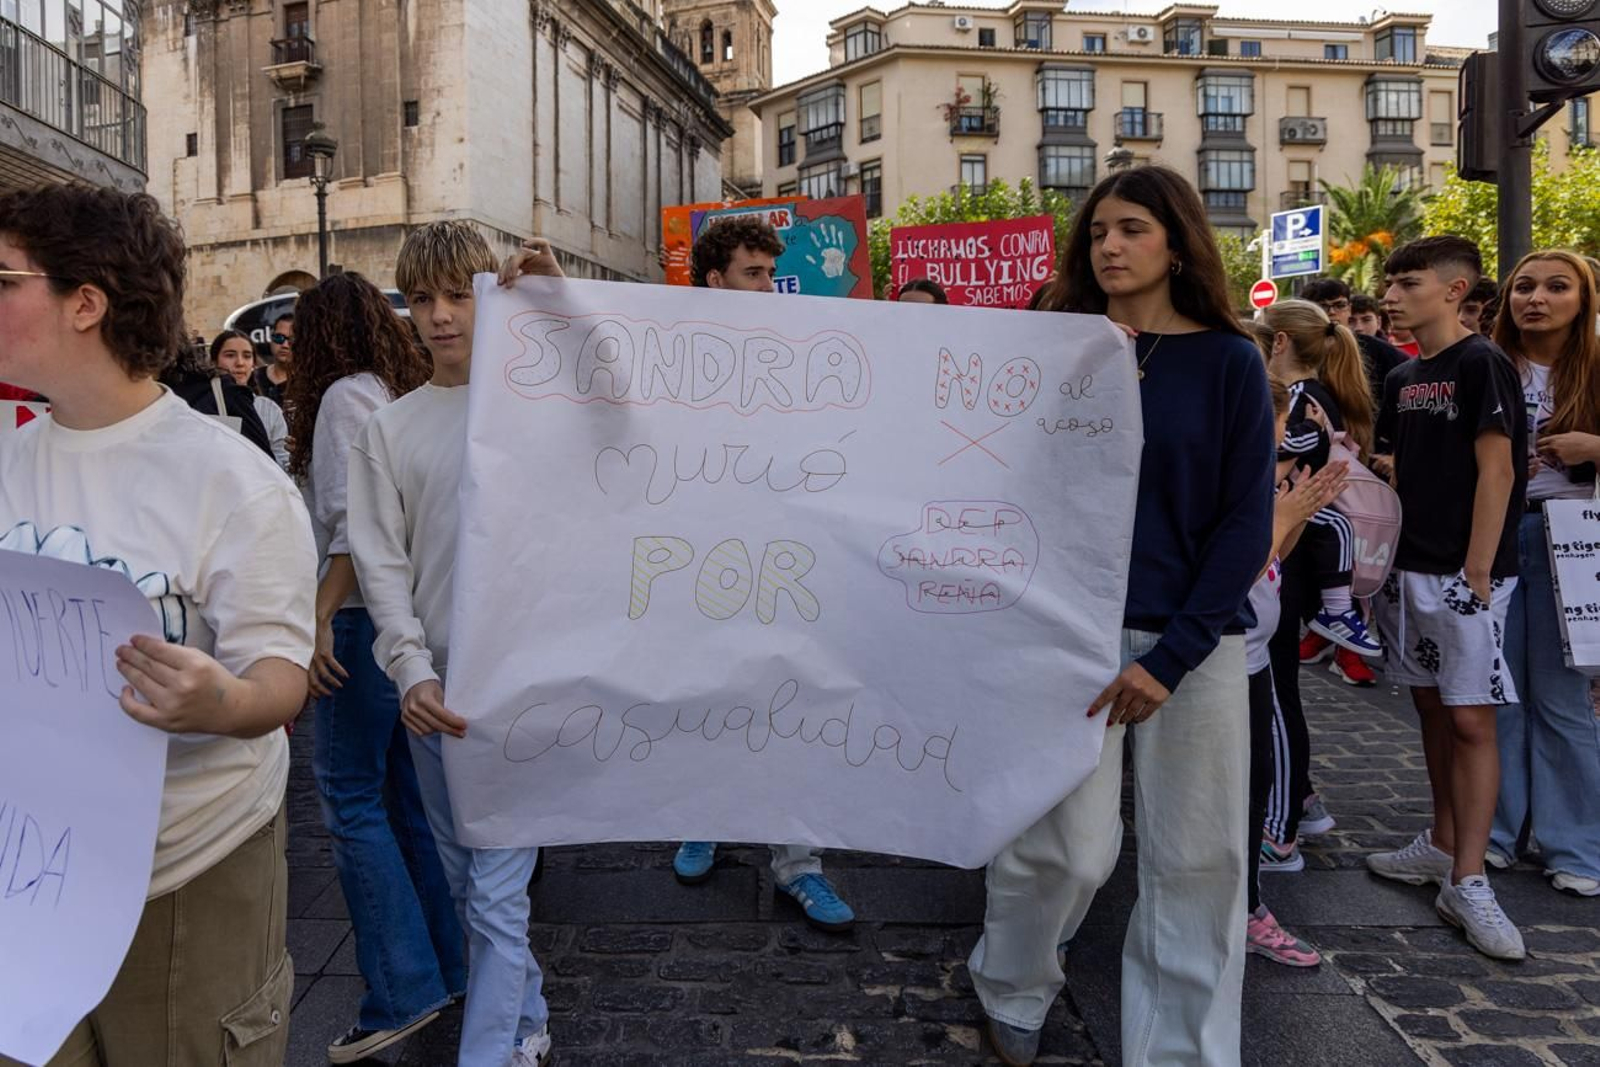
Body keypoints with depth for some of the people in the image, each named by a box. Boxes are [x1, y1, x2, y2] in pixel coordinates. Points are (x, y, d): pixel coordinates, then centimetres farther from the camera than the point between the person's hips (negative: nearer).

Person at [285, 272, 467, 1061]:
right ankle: (450, 963, 21)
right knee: (410, 790, 13)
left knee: (349, 791, -3)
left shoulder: (345, 395, -8)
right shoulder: (409, 392, 15)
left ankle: (403, 989, -1)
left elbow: (356, 522, -18)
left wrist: (319, 618, -19)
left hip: (366, 610, -8)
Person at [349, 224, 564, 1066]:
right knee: (465, 884, 17)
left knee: (496, 895, -3)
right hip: (432, 690, 4)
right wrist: (413, 672, -10)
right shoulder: (388, 430, 7)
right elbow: (381, 565, 2)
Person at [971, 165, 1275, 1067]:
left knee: (1195, 858, 7)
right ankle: (1011, 990, 30)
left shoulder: (1229, 362, 1)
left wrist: (1171, 656, -9)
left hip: (1196, 636, 1)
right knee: (1066, 843, 0)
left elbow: (1247, 522, -2)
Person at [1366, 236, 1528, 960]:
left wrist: (1477, 570, -17)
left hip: (1463, 573, -7)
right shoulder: (1403, 379, 14)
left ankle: (1467, 883, -2)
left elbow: (1496, 471, -13)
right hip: (1409, 567, 8)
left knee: (1470, 718, -6)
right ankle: (1442, 844, 27)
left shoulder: (1480, 364, -8)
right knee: (1432, 708, 15)